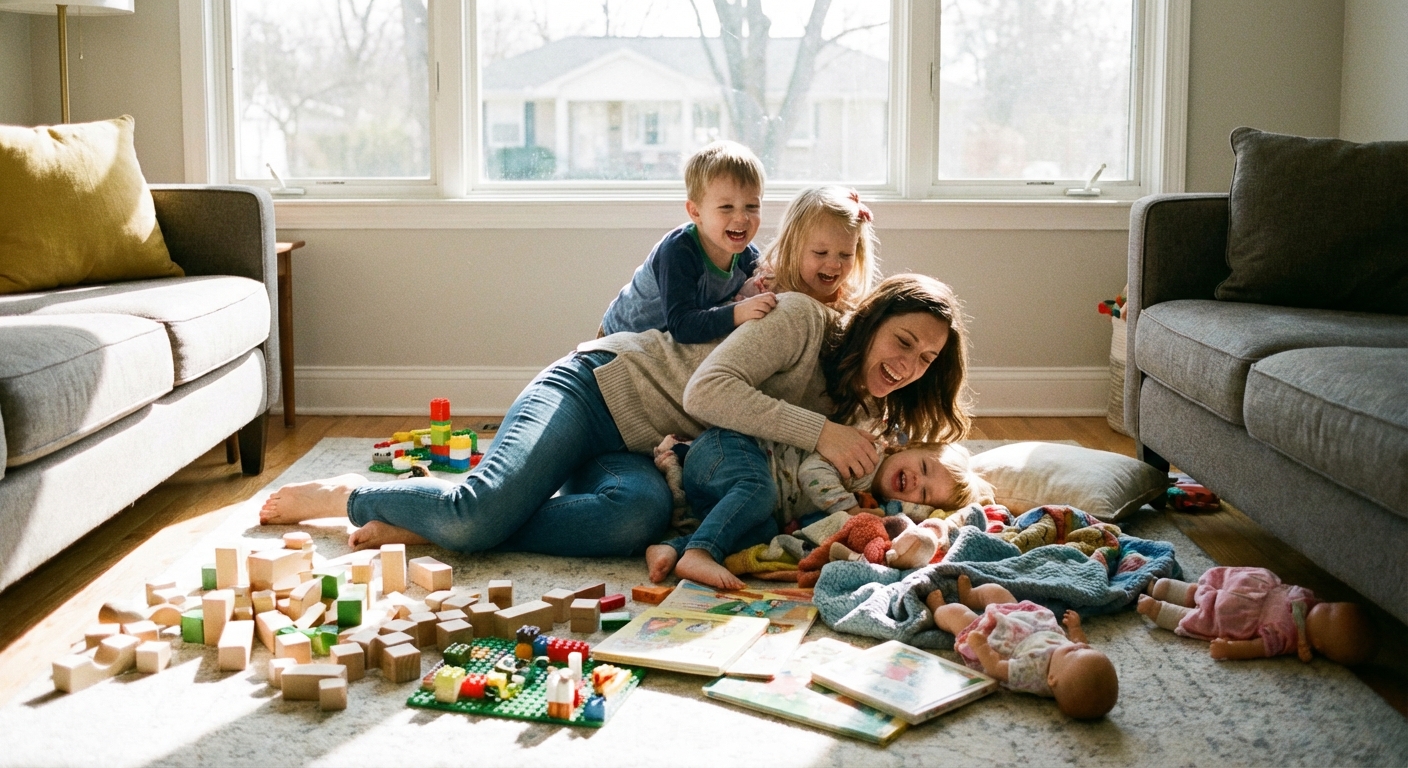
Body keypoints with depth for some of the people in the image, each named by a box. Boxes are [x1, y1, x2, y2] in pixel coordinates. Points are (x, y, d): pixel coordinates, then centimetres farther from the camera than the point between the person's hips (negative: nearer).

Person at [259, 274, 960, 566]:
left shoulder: (846, 403, 11)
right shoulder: (803, 319, -14)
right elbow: (705, 391, -24)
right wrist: (820, 433, -27)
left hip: (640, 455, 6)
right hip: (597, 387, -6)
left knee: (639, 517, -32)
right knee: (484, 509, -31)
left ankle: (423, 527, -21)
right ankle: (354, 495, 2)